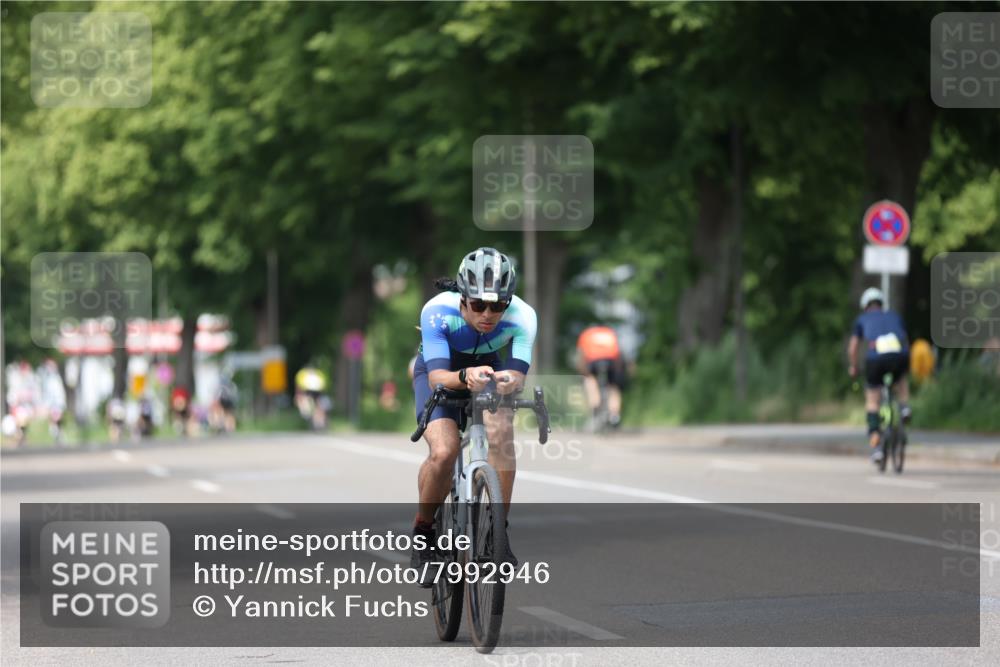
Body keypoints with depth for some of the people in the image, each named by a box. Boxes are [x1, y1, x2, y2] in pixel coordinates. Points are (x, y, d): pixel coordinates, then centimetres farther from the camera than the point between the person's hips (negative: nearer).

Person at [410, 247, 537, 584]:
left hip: (489, 370, 2)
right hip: (440, 370, -2)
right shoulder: (437, 312, -36)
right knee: (443, 451, -26)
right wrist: (465, 377, -62)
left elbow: (517, 375, -39)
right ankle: (423, 531, -1)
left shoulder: (522, 316, -32)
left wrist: (509, 380, -62)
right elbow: (437, 376, -41)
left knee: (501, 434, -29)